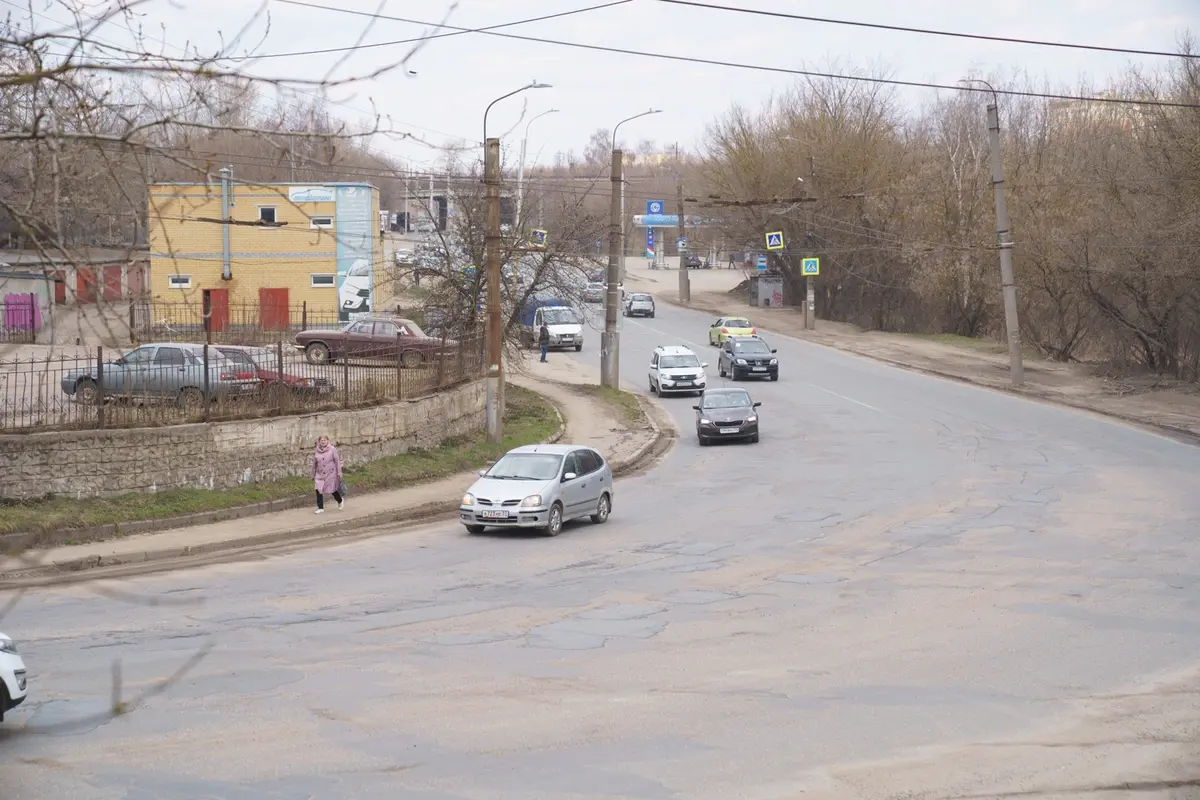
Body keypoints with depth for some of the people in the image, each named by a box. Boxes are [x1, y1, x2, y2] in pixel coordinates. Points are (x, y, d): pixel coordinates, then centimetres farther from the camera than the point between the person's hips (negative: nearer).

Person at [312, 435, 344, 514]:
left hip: (331, 473, -3)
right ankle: (320, 508, -2)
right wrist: (313, 475, 15)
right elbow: (314, 464, 12)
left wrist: (339, 472, -10)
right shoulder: (317, 451, 3)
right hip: (320, 474, 3)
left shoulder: (332, 449, -7)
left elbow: (337, 461, -6)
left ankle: (340, 501, 36)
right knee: (318, 490, -9)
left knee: (332, 490, 6)